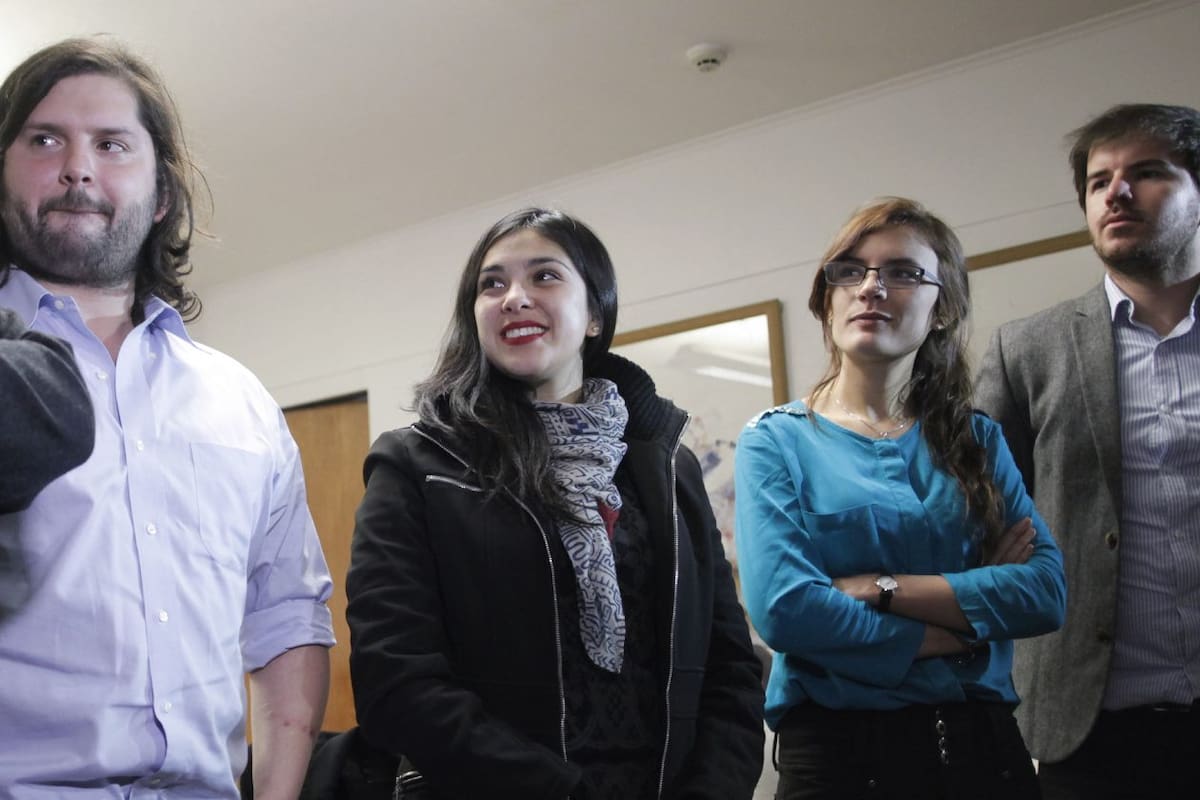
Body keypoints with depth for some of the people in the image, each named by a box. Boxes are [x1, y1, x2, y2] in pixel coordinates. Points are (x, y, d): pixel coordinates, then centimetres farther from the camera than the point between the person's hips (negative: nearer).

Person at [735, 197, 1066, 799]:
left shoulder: (977, 441, 7)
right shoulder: (776, 440, -2)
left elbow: (1046, 592, -7)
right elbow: (780, 607, -17)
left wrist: (881, 587, -16)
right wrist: (963, 625, -10)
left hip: (983, 744, 3)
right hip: (836, 749, -3)